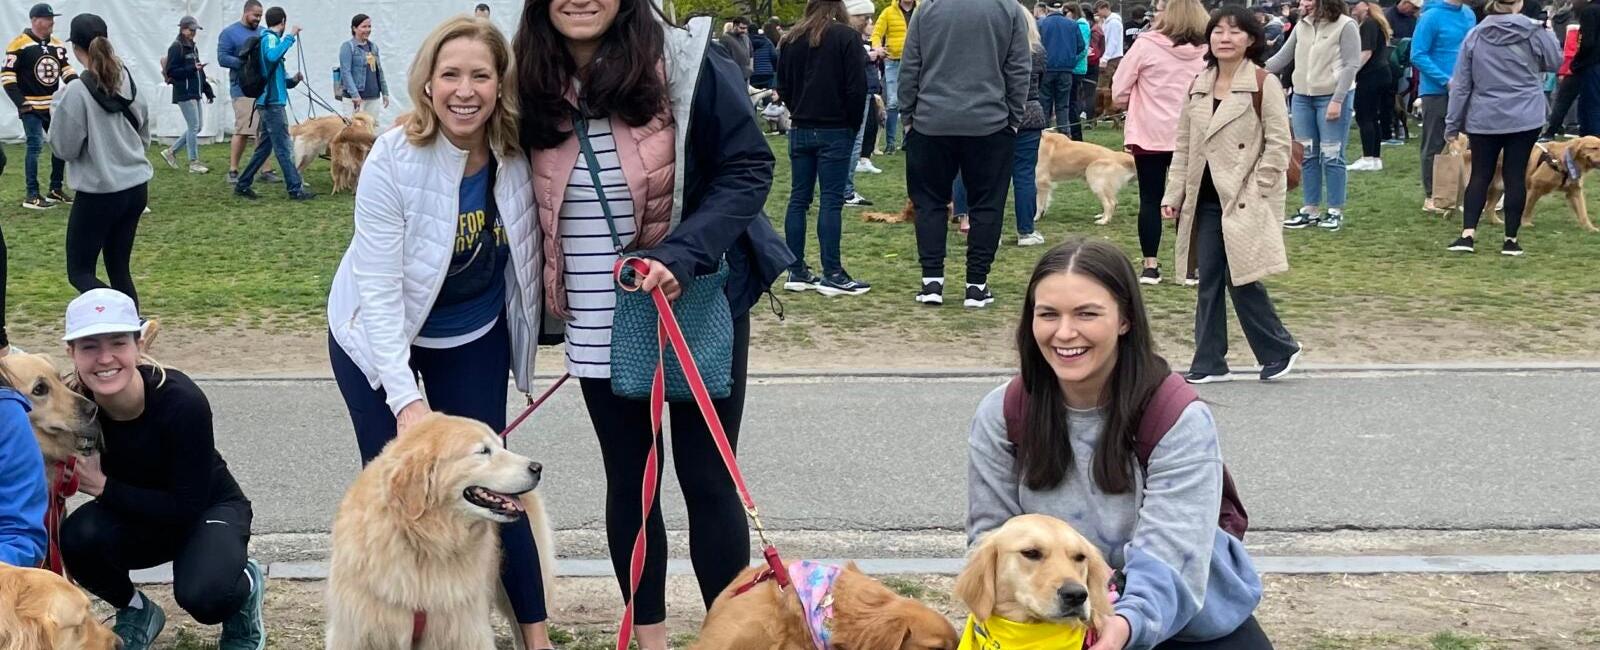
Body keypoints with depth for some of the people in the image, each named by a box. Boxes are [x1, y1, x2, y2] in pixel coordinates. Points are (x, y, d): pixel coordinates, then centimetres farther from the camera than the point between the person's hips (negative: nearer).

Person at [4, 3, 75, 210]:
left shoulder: (57, 44, 7)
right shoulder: (19, 44, -13)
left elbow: (67, 70, 12)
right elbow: (7, 76, -13)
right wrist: (21, 103, -18)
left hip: (54, 105, 7)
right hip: (31, 107, -7)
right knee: (35, 146, -12)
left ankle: (55, 189, 23)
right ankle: (32, 195, -6)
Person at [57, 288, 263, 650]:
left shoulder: (181, 400, -31)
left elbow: (188, 505, -25)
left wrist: (103, 487, -28)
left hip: (209, 508, -4)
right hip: (139, 514, 4)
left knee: (203, 595, -33)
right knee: (79, 536, -28)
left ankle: (245, 585, 5)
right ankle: (136, 612, 3)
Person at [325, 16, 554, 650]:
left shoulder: (518, 154, -17)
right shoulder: (394, 159, -27)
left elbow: (527, 251, 1)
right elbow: (379, 290, -26)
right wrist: (405, 397, -32)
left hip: (474, 338, 2)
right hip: (378, 337, -2)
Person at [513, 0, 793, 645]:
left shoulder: (688, 62, -14)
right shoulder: (536, 84, -1)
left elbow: (749, 168, -14)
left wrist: (683, 255, -26)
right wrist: (546, 305, 10)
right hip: (597, 324, 4)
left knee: (707, 479, 4)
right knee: (627, 480, 13)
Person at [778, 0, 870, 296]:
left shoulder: (791, 39, 6)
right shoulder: (847, 37, -9)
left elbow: (783, 86, 11)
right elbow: (857, 87, -11)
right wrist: (854, 125, 2)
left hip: (800, 130, 5)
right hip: (835, 131, -5)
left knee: (798, 199, 8)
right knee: (831, 201, -4)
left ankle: (796, 272, 9)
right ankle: (832, 275, -5)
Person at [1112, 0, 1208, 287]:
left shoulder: (1146, 45, -10)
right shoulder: (1207, 51, -2)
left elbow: (1119, 91, -5)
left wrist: (1134, 106, 14)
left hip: (1149, 134, -2)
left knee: (1150, 199, 6)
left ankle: (1151, 265, 6)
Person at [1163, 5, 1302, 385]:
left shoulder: (1262, 85, -7)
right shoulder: (1199, 86, 11)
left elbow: (1279, 143, -9)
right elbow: (1184, 146, 13)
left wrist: (1256, 192, -11)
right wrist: (1174, 195, 7)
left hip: (1243, 202, -6)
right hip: (1206, 200, 6)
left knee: (1240, 278, -6)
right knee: (1209, 281, 7)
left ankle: (1279, 349, 12)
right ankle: (1209, 362, 13)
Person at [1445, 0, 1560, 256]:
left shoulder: (1475, 35, -1)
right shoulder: (1534, 32, -7)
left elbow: (1461, 83, 2)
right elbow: (1554, 63, 11)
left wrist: (1453, 123, 8)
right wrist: (1548, 34, 27)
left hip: (1484, 120, 2)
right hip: (1525, 119, -1)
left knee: (1480, 176, 8)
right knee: (1515, 176, 4)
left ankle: (1467, 234, -3)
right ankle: (1511, 239, 8)